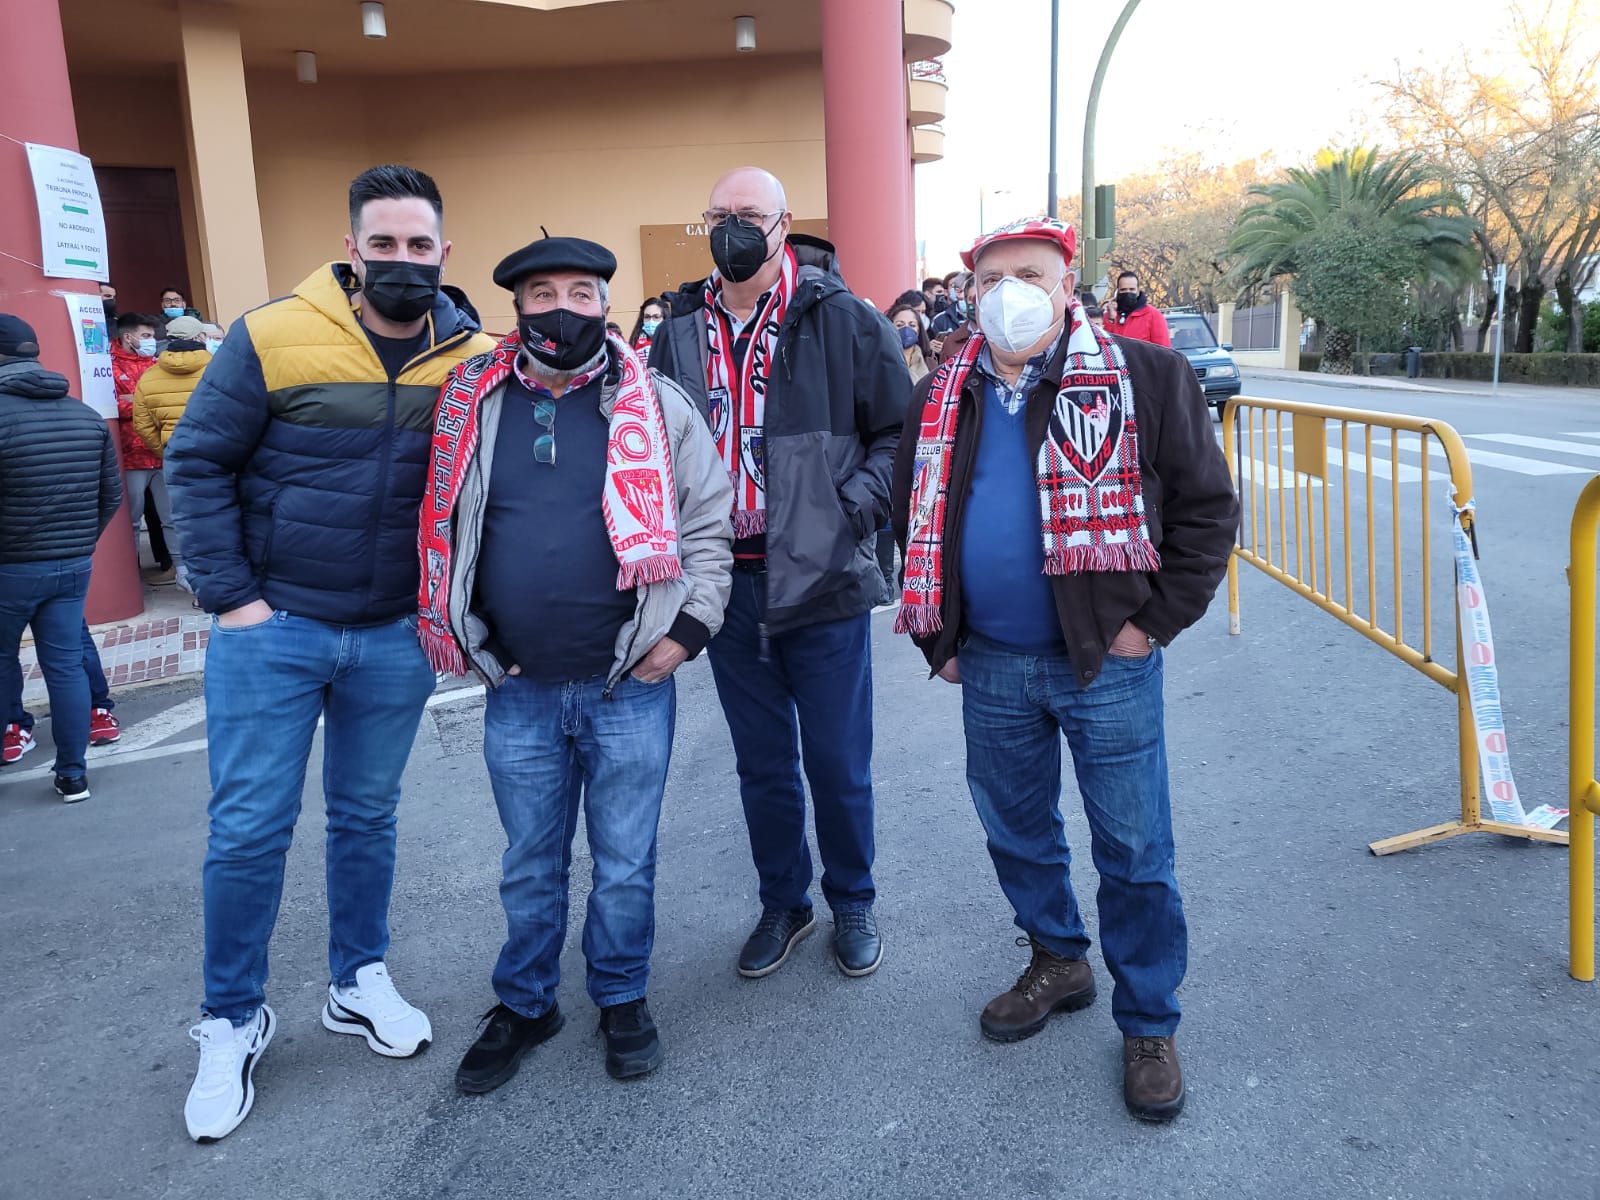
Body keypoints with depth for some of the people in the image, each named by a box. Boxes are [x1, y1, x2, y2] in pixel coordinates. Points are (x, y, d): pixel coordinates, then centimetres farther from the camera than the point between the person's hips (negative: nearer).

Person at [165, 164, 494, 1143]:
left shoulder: (475, 359, -2)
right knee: (249, 829, 4)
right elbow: (198, 463, -5)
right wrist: (229, 595, -9)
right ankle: (233, 1023, 23)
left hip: (396, 637, 2)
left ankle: (360, 983, 35)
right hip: (273, 625, -2)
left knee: (369, 816, 16)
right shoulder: (273, 338, -10)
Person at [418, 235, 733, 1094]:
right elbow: (442, 526, 12)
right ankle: (524, 1005, 36)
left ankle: (622, 999, 34)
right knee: (529, 867, 17)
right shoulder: (472, 405, 3)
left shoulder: (656, 405, -2)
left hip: (630, 685, -1)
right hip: (517, 692, 2)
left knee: (625, 863, 12)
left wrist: (690, 625, -7)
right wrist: (459, 636, 6)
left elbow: (709, 521, 1)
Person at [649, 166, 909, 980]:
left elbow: (902, 431, -1)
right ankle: (782, 904, 35)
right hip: (728, 585, 3)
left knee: (837, 762, 9)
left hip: (823, 582, -3)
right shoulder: (679, 334, 7)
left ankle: (852, 903, 32)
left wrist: (854, 508, -13)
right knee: (763, 764, 16)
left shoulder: (839, 320, -4)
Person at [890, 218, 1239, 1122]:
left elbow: (1207, 506, -5)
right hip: (991, 668, 5)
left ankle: (1150, 1024, 25)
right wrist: (937, 636, 10)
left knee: (1135, 852, 6)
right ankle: (1058, 962, 42)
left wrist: (1156, 621, -11)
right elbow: (915, 518, 15)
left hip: (1107, 665, -4)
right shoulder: (943, 398, 7)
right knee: (1017, 832, 19)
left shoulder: (1144, 378, -7)